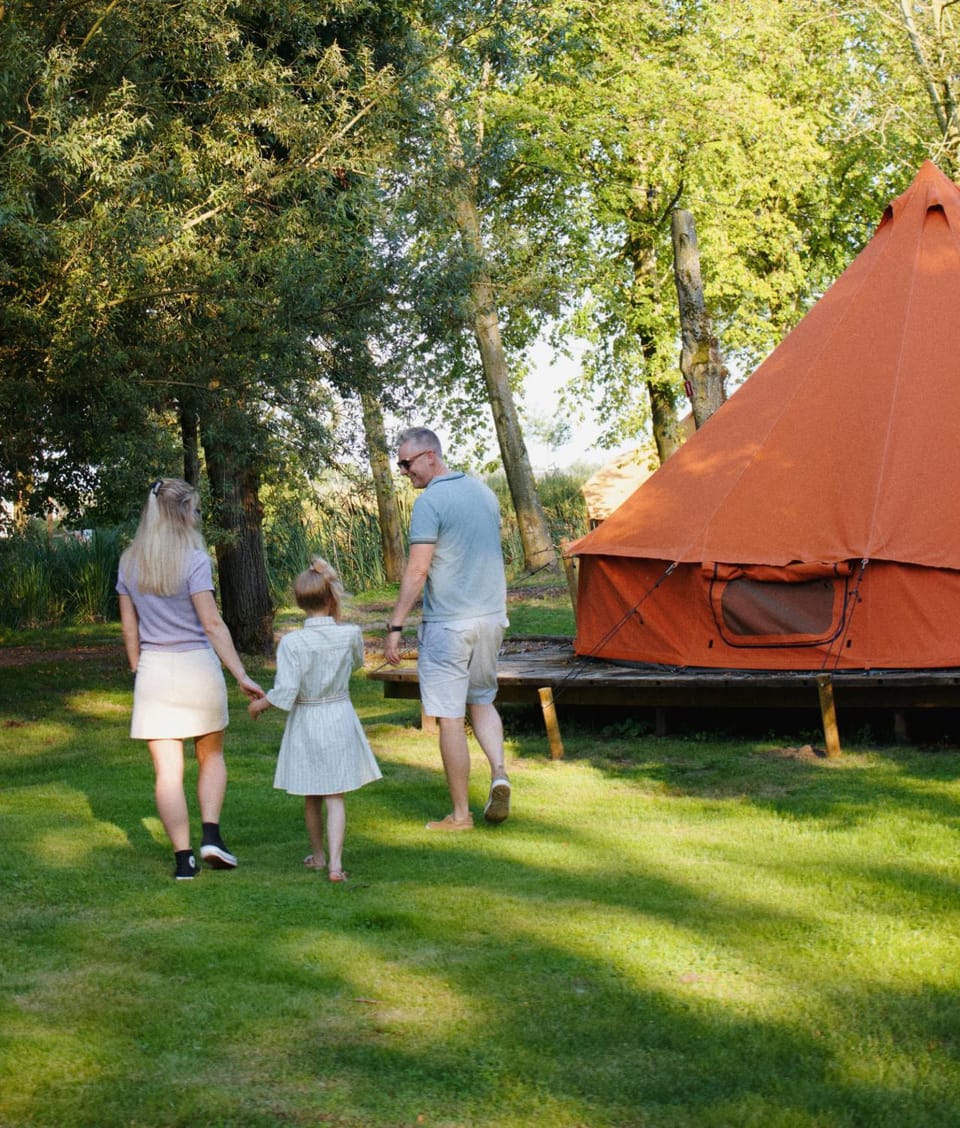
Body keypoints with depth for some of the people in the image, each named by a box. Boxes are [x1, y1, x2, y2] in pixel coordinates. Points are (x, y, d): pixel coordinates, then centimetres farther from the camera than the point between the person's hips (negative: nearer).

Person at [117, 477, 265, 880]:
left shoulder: (129, 562, 4)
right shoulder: (193, 560, -11)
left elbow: (129, 627, 9)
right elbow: (212, 624, -15)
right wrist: (241, 676, -14)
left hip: (153, 669, 3)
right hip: (196, 666, -2)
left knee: (168, 771, 3)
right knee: (211, 757, 17)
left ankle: (183, 857, 2)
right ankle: (211, 835, 3)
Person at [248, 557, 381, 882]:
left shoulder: (292, 643, -16)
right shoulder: (350, 635, -9)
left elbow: (286, 691, -18)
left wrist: (260, 704, 1)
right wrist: (337, 622, 11)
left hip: (305, 723, -1)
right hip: (341, 718, 1)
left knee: (311, 796, 16)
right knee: (335, 797, 3)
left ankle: (317, 855, 31)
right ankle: (335, 863, -8)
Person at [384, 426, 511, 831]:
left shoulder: (430, 501, -13)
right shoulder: (484, 493, 11)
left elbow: (418, 570, -18)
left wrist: (395, 625, -16)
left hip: (448, 623, -7)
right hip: (491, 616, 8)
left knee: (449, 717, 0)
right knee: (482, 699, 22)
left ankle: (460, 814, 5)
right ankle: (499, 774, 0)